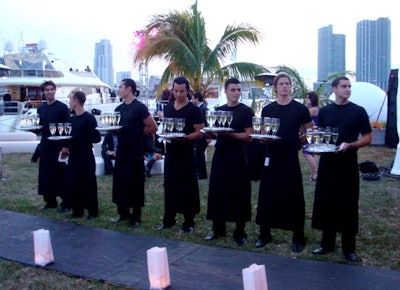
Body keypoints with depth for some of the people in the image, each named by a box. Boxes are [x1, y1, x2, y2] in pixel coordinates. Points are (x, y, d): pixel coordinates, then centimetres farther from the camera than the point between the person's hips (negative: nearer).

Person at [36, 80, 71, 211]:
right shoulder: (41, 108, 12)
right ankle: (50, 201, 21)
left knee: (61, 174, -2)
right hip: (45, 144, 6)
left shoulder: (62, 107, -6)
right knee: (45, 174, 9)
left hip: (59, 145, -6)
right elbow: (40, 125, 20)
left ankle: (66, 203, 5)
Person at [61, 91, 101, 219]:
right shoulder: (73, 118, 12)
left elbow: (97, 138, -13)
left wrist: (81, 140, -17)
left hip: (86, 157, -7)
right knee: (72, 183, 10)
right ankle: (77, 210, 22)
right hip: (73, 156, 8)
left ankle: (92, 212, 12)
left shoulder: (89, 118, -11)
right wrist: (66, 147, 3)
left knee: (88, 184, 0)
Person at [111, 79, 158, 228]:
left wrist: (139, 133, 0)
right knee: (119, 181, 11)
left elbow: (153, 127, -11)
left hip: (135, 151, -7)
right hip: (121, 149, 7)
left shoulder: (139, 107, -10)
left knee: (135, 182, 1)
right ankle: (123, 212, 26)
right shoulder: (119, 108, 10)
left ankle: (136, 216, 14)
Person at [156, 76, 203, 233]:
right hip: (170, 152, 6)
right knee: (169, 186, 12)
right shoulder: (168, 108, 10)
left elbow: (200, 133, -11)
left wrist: (185, 138, -26)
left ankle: (189, 223, 13)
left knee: (187, 189, 1)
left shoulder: (193, 110, -7)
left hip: (186, 155, -6)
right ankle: (168, 220, 25)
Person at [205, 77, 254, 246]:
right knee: (217, 193, 8)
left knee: (239, 196, 1)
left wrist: (230, 133, -22)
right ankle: (218, 229, 22)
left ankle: (239, 233, 12)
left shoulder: (246, 111, -2)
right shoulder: (218, 110, 12)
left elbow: (249, 135, -9)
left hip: (237, 158, -4)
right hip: (220, 156, 5)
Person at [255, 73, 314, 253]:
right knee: (267, 195, 7)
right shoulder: (268, 109, 6)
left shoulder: (300, 109, 0)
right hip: (271, 157, 2)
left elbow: (310, 132, 9)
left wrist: (299, 140, -5)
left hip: (291, 158, -2)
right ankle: (264, 233, 21)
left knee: (294, 198, 3)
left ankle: (298, 238, 15)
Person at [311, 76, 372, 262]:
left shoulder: (358, 111, 0)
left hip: (348, 164, -3)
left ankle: (349, 249, 16)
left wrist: (349, 145, -16)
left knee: (348, 205, 3)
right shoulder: (324, 111, 9)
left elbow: (367, 138, 0)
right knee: (325, 203, 8)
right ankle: (327, 244, 22)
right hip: (327, 163, 3)